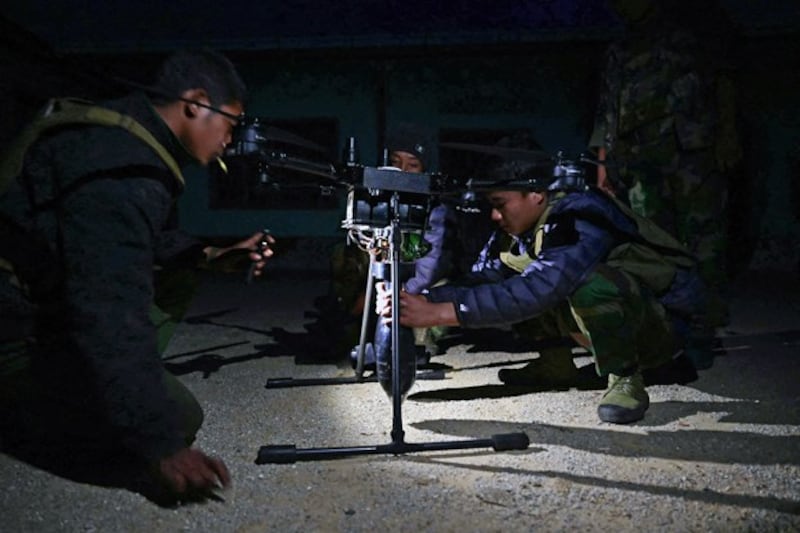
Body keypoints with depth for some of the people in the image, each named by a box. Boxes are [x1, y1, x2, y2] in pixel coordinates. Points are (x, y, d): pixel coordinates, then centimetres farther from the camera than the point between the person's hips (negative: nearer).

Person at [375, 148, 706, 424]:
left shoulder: (580, 218, -28)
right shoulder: (517, 229, -2)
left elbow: (538, 289, -41)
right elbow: (480, 280, -11)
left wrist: (438, 313, -44)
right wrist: (417, 300, -28)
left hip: (662, 324, -7)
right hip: (604, 322, 8)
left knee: (593, 284, -38)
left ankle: (626, 380, -17)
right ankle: (555, 362, 10)